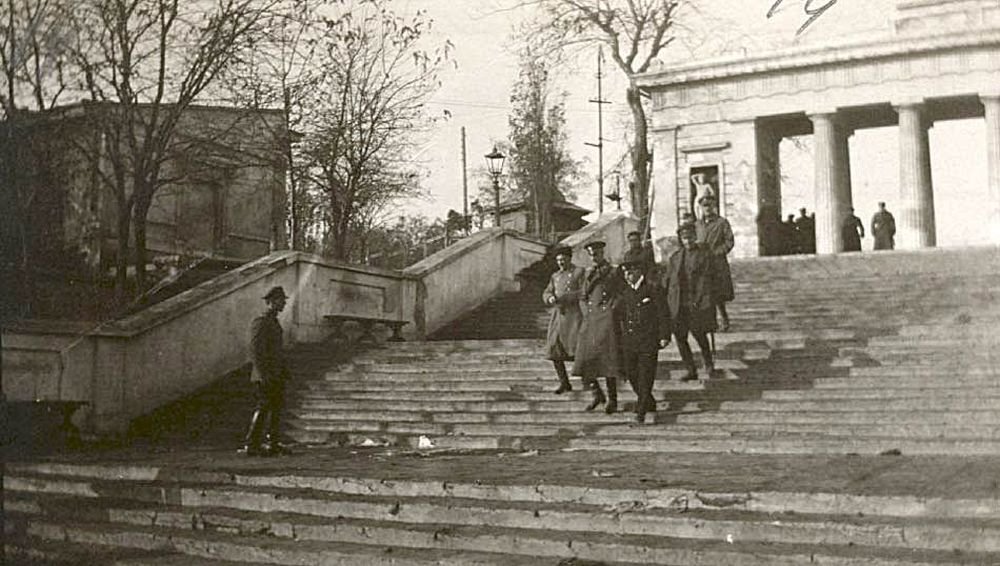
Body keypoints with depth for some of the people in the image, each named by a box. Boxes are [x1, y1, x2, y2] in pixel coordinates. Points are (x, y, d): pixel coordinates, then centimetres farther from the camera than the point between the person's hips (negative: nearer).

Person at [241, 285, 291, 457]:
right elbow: (255, 351, -18)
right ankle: (251, 445, -5)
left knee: (276, 408, 11)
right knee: (262, 409, -9)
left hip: (276, 376, 9)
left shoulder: (274, 322, 16)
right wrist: (263, 375, -22)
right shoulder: (260, 322, -12)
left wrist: (284, 370, 19)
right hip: (264, 375, -9)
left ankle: (272, 444, 18)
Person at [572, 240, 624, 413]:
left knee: (608, 359, -7)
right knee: (584, 360, -1)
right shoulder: (588, 272, 17)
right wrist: (586, 313, 6)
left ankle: (612, 399, 2)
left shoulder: (614, 273, 2)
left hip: (606, 319, -5)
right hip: (589, 321, 5)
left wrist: (611, 311, -7)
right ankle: (597, 394, 17)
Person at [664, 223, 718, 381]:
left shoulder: (705, 256, 1)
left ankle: (708, 363, 21)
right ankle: (691, 371, 14)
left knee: (699, 333, -5)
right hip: (677, 304, 4)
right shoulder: (674, 258, 13)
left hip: (696, 303, -4)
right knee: (680, 337, 4)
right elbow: (668, 281, 15)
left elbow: (706, 280, -5)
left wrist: (698, 300, -14)